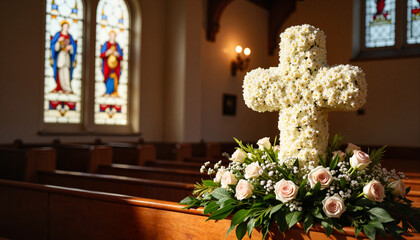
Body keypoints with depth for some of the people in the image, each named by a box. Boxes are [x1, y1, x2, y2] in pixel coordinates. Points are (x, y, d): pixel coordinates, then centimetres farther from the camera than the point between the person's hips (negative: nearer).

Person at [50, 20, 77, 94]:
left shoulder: (69, 36, 13)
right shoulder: (58, 34, 4)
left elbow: (74, 45, 10)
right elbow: (53, 44, -2)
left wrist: (70, 47, -11)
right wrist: (59, 40, -19)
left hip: (67, 55, 2)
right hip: (60, 54, -2)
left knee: (67, 72, -7)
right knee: (60, 70, -7)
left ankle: (67, 88, -13)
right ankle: (60, 88, -6)